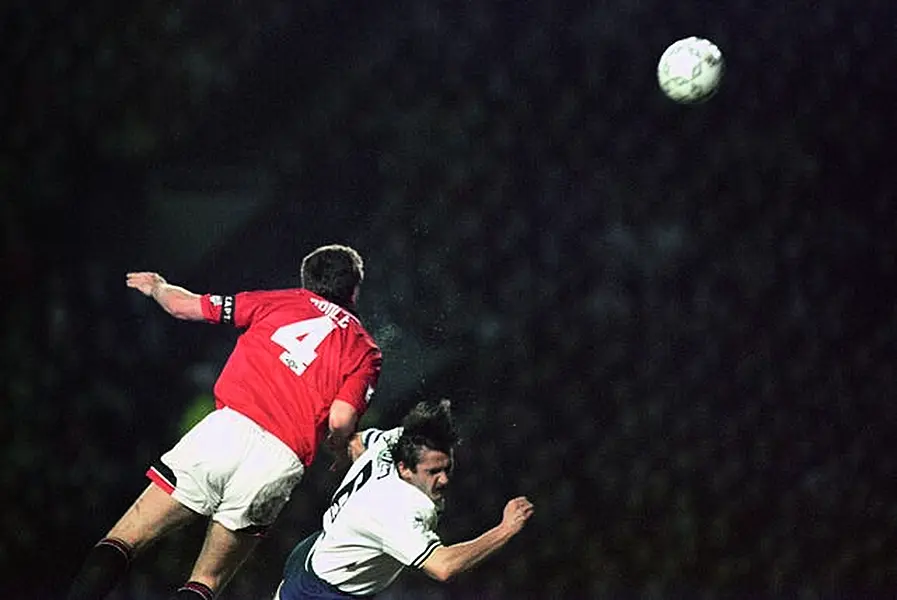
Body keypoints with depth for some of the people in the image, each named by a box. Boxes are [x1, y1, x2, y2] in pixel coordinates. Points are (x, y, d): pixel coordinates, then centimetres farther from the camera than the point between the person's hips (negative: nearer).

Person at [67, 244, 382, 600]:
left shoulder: (279, 302, 21)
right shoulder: (365, 350, 18)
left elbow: (185, 306, 24)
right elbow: (340, 422, 0)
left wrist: (157, 287, 47)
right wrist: (344, 452, 23)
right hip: (283, 458, 0)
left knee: (123, 541, 1)